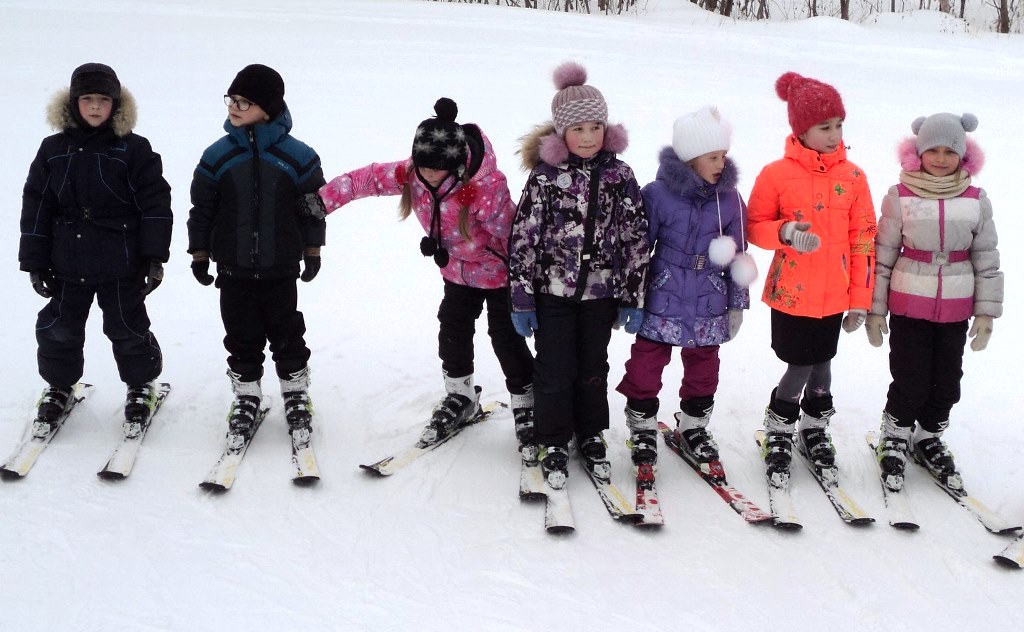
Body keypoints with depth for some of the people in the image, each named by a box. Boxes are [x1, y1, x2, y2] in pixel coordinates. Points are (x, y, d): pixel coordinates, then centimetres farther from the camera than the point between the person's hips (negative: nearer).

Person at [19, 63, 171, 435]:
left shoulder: (134, 150, -7)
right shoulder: (53, 150, 2)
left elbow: (155, 204, -7)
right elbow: (36, 207, 4)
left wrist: (154, 257, -12)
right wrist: (35, 262, 2)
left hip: (121, 265, -3)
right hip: (67, 263, 3)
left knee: (128, 329, 9)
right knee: (58, 330, 12)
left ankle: (141, 386, 30)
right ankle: (58, 388, 33)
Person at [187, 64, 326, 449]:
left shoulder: (298, 157, -8)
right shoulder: (218, 156, -4)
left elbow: (313, 206, 3)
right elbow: (202, 209, 4)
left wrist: (312, 251, 8)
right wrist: (199, 255, 7)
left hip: (281, 271, -1)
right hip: (233, 271, 1)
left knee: (287, 335, 10)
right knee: (242, 339, 10)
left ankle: (296, 396, 27)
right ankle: (246, 400, 26)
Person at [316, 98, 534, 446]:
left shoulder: (487, 186, -35)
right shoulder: (410, 174, -19)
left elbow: (512, 235, -29)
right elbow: (367, 178, -8)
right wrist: (321, 200, -12)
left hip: (501, 272, -6)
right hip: (458, 270, 6)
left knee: (506, 337, 0)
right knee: (453, 330, 14)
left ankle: (526, 401, 19)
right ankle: (460, 395, 35)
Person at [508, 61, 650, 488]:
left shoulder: (620, 177, -2)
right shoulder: (545, 176, -9)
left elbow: (637, 239, 1)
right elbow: (523, 239, -7)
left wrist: (633, 298, 0)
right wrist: (521, 300, -7)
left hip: (601, 293, 2)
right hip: (553, 292, -2)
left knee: (593, 369, 15)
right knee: (555, 370, 4)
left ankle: (591, 436, 33)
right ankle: (554, 444, 21)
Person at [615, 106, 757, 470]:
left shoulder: (730, 199, -1)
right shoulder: (658, 194, -12)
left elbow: (738, 256, 8)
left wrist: (737, 304, 10)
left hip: (708, 305, 3)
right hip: (662, 301, -3)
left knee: (703, 370, 16)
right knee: (645, 368, 5)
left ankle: (694, 427, 36)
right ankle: (643, 429, 24)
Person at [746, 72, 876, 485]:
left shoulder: (852, 176, 0)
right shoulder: (777, 174, -9)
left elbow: (863, 240, 3)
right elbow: (754, 228, -1)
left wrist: (860, 300, 2)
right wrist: (785, 232, -23)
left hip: (834, 297, 3)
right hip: (790, 294, -3)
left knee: (821, 363, 15)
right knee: (800, 367, 0)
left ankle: (815, 431, 37)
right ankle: (778, 434, 23)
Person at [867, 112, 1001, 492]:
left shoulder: (976, 201, 1)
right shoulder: (900, 197, -5)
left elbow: (986, 260, 6)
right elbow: (883, 256, -2)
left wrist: (986, 311, 4)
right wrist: (875, 309, -1)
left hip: (955, 309, 3)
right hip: (908, 306, -2)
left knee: (947, 383, 11)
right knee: (910, 383, -1)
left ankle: (929, 439, 34)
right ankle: (894, 439, 24)